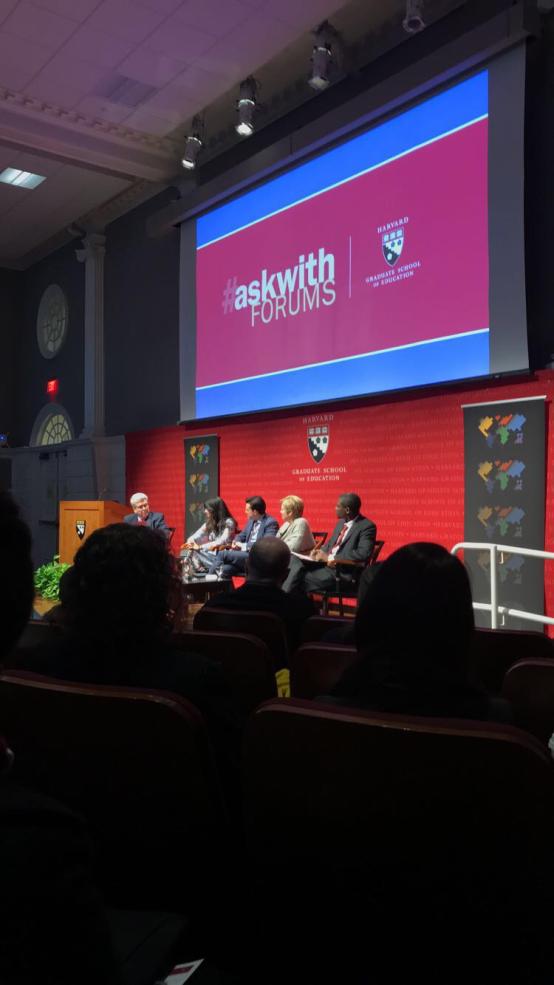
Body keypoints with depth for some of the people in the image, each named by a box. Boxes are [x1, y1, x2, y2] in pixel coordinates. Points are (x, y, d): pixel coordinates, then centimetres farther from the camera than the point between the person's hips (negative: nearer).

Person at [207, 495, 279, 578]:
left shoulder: (271, 523, -9)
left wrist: (244, 546, -17)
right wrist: (236, 542, 2)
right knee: (225, 569, -22)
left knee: (222, 554, -20)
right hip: (245, 554, 7)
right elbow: (242, 535, 26)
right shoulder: (251, 520, 16)